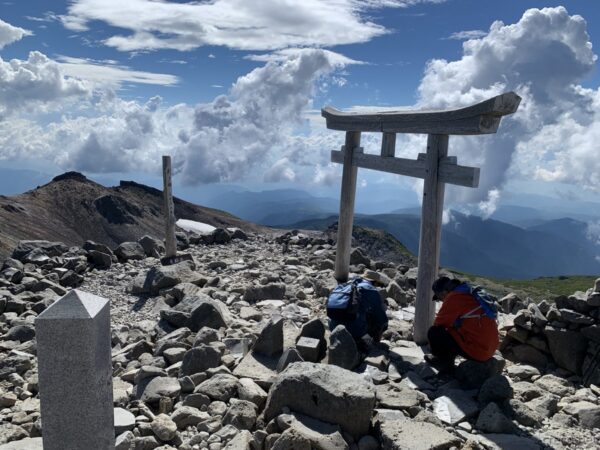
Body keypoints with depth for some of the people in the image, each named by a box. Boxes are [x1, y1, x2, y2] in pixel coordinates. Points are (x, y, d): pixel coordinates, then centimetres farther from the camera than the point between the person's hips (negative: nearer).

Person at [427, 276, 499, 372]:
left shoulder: (454, 297, -14)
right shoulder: (470, 294, 15)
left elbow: (440, 323, -8)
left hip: (476, 350, -10)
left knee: (433, 333, -10)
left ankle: (445, 363, 6)